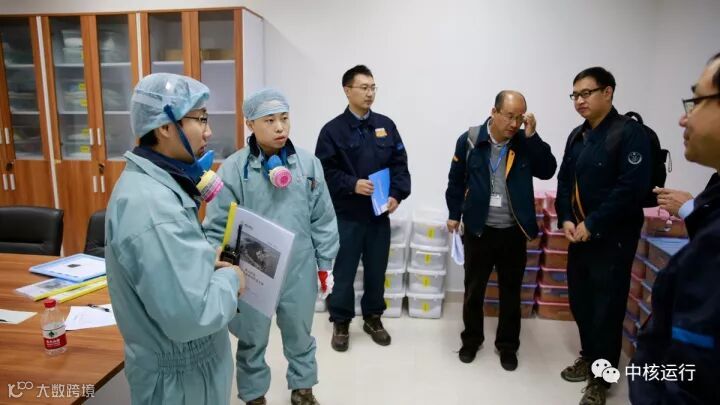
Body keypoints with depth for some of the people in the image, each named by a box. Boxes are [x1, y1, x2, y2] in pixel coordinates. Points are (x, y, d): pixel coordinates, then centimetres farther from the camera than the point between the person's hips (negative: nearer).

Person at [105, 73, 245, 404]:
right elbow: (190, 315, -34)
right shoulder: (152, 204, -30)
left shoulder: (153, 183, 2)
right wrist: (230, 279, -17)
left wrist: (208, 266, 1)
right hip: (179, 376, -9)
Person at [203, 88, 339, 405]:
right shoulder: (234, 168, -11)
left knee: (300, 334, 21)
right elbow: (217, 226, -6)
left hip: (299, 270, 2)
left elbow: (323, 220, 2)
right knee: (252, 340, 17)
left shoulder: (308, 163, -5)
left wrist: (325, 263, 6)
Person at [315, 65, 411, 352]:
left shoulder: (386, 125, 7)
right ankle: (341, 322, 25)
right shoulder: (333, 130, -4)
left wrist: (397, 194, -8)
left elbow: (400, 164, 6)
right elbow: (325, 171, -7)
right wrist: (352, 185, -20)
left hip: (380, 214, 3)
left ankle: (373, 318, 33)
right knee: (344, 272, 7)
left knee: (377, 270, 14)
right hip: (346, 215, -3)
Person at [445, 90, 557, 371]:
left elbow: (547, 171, -14)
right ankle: (471, 340, 32)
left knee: (511, 292, 13)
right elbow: (456, 180, 2)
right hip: (478, 230, -1)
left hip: (513, 232, 1)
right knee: (473, 289, 13)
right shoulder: (470, 140, -6)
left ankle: (507, 345, 31)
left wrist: (531, 136, -19)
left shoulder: (526, 143, -2)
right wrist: (454, 215, 3)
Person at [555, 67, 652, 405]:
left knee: (606, 307, 2)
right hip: (579, 235, 7)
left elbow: (632, 187, -20)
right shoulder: (577, 136, 11)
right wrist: (565, 219, -2)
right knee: (579, 300, 14)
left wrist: (592, 224, -18)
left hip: (612, 238, -6)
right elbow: (564, 180, 13)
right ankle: (589, 357, 35)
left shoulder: (629, 133, -11)